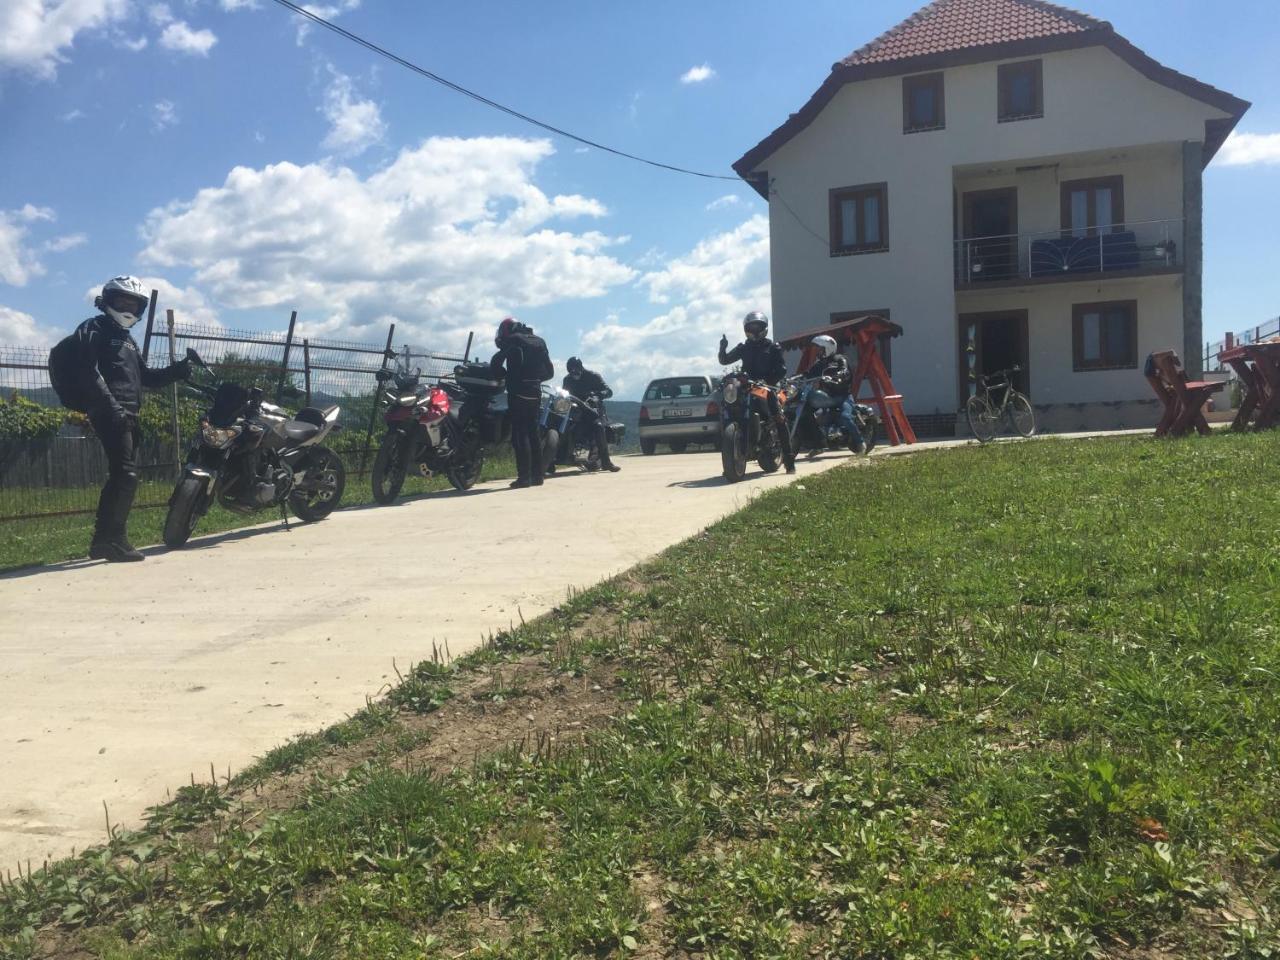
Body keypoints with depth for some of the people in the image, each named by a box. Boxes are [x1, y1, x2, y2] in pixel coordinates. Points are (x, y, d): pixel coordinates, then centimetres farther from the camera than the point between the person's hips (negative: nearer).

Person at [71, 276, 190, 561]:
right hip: (110, 414, -9)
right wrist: (113, 408, -24)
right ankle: (112, 539, -14)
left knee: (120, 478, 11)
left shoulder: (127, 339, 27)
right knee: (126, 475, -16)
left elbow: (146, 378, 25)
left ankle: (104, 540, 17)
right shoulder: (94, 330, -1)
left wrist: (175, 371, 7)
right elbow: (89, 374, -15)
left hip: (127, 416, 9)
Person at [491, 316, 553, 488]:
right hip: (535, 393, 6)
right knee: (533, 432, 12)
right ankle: (537, 475, 11)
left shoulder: (513, 340, -2)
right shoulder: (539, 341, 16)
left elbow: (495, 363, -11)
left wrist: (507, 375, 6)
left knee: (520, 434, -6)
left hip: (518, 393, -6)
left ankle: (524, 476, -9)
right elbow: (549, 371, 17)